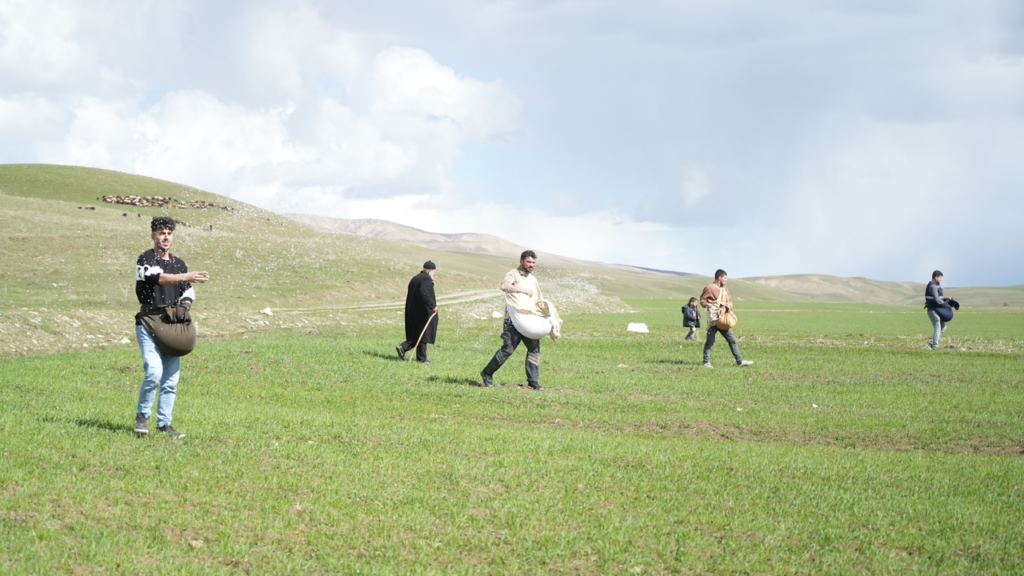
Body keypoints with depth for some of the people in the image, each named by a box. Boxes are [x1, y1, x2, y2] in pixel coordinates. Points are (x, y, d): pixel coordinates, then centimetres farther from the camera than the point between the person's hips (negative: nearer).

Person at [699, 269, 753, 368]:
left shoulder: (725, 289, 18)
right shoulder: (709, 288, -5)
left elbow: (729, 301, 25)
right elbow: (702, 300, -5)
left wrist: (728, 305, 1)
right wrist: (707, 304, -27)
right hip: (713, 319, -7)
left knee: (732, 339, 5)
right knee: (710, 341, -3)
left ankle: (739, 361, 9)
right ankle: (706, 362, 6)